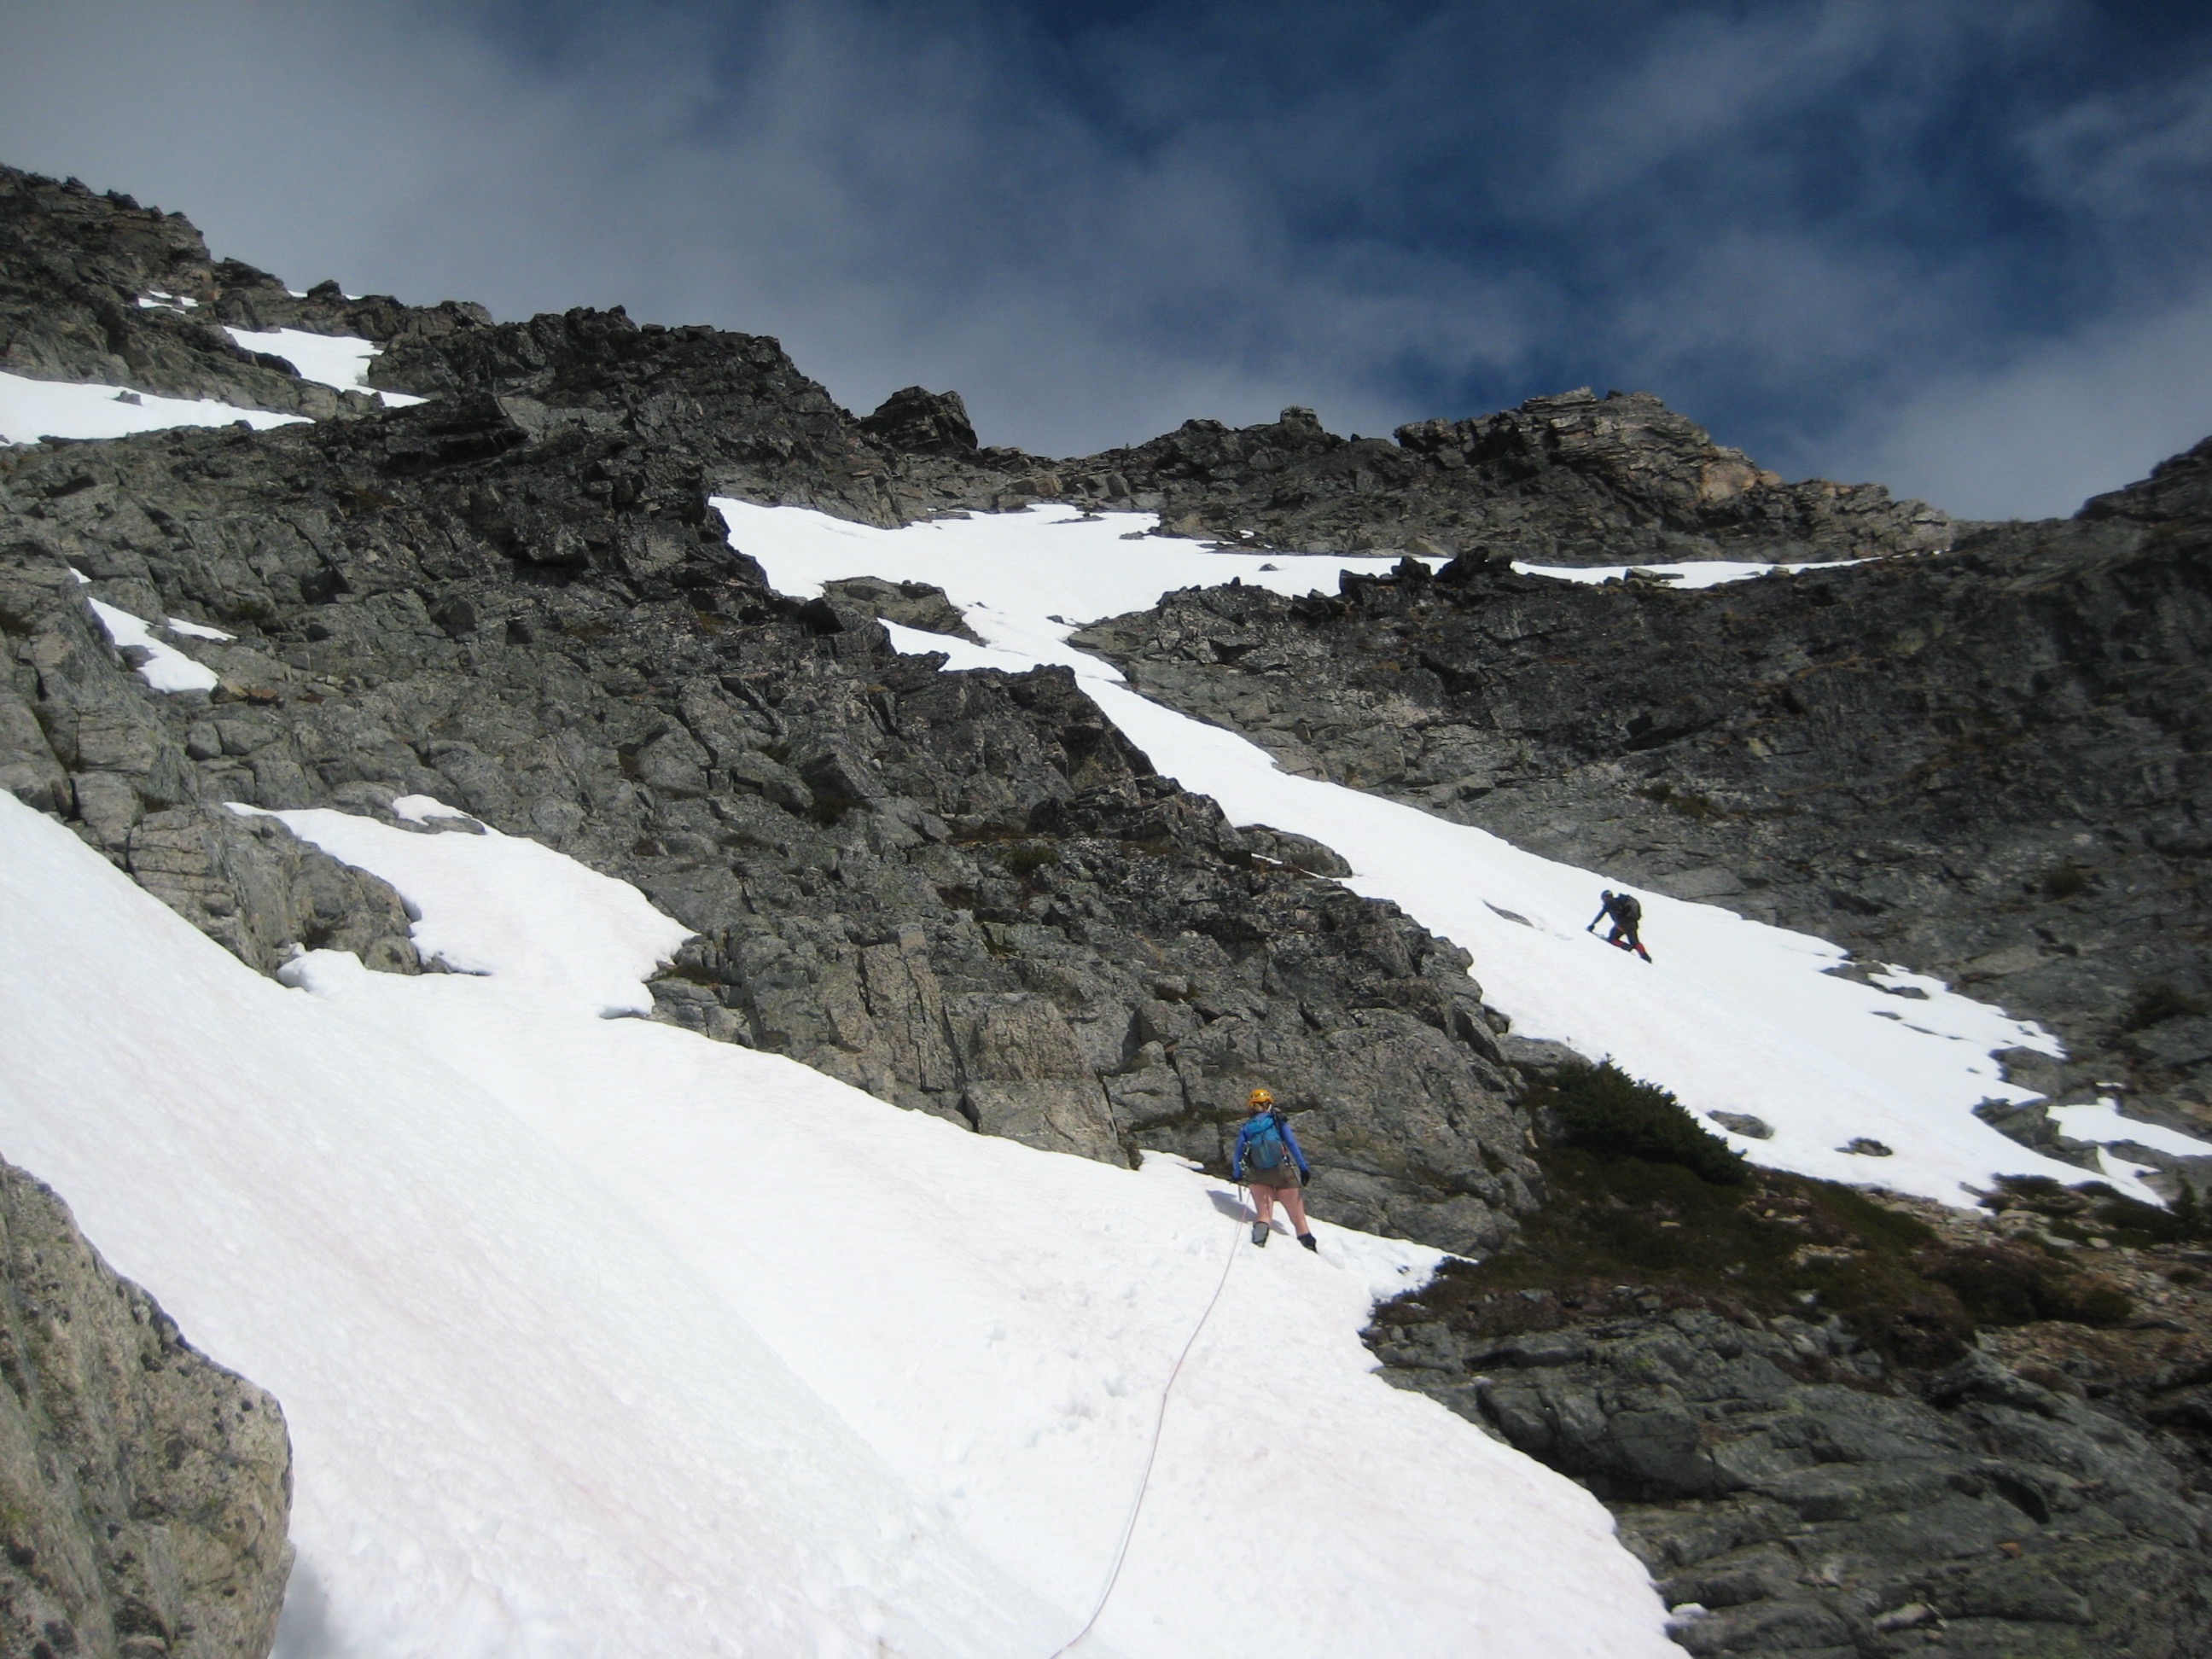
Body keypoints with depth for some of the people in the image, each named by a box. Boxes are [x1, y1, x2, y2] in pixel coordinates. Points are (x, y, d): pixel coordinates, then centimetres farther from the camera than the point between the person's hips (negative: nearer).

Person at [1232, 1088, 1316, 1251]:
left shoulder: (1246, 1127, 12)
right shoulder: (1278, 1120, 7)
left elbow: (1238, 1155, 9)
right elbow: (1292, 1143, -3)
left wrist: (1238, 1176, 23)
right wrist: (1304, 1167, -3)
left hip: (1259, 1176, 1)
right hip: (1284, 1171, -1)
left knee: (1264, 1215, -2)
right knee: (1298, 1217, 5)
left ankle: (1262, 1227, -34)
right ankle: (1310, 1247, -3)